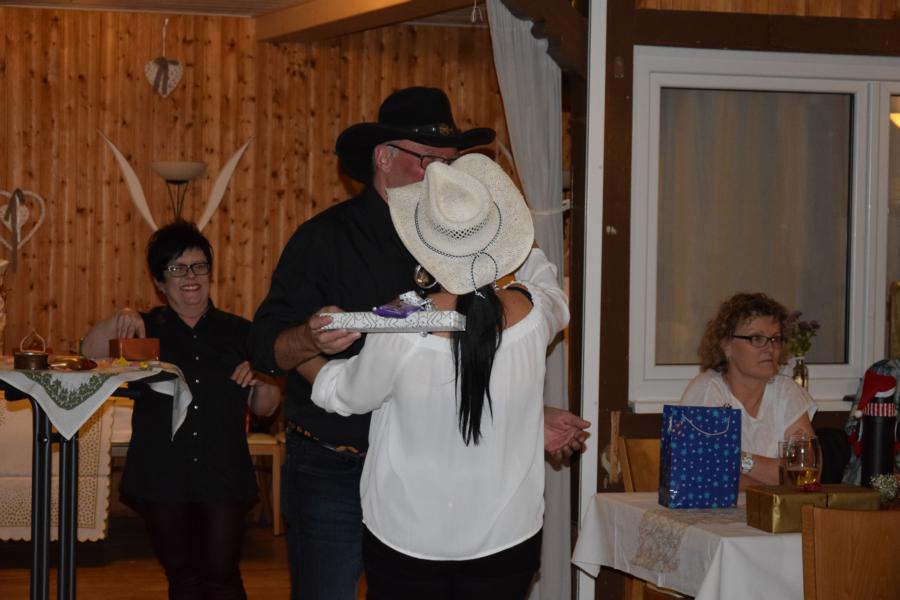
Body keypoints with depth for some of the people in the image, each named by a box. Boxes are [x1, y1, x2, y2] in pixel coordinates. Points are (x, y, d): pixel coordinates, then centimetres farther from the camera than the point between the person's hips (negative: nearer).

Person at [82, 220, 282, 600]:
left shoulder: (238, 333, 9)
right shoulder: (145, 329, 8)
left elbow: (266, 408, 11)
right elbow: (88, 358, -7)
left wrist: (260, 382, -10)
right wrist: (115, 323, -24)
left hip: (223, 476, 0)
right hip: (162, 479, 1)